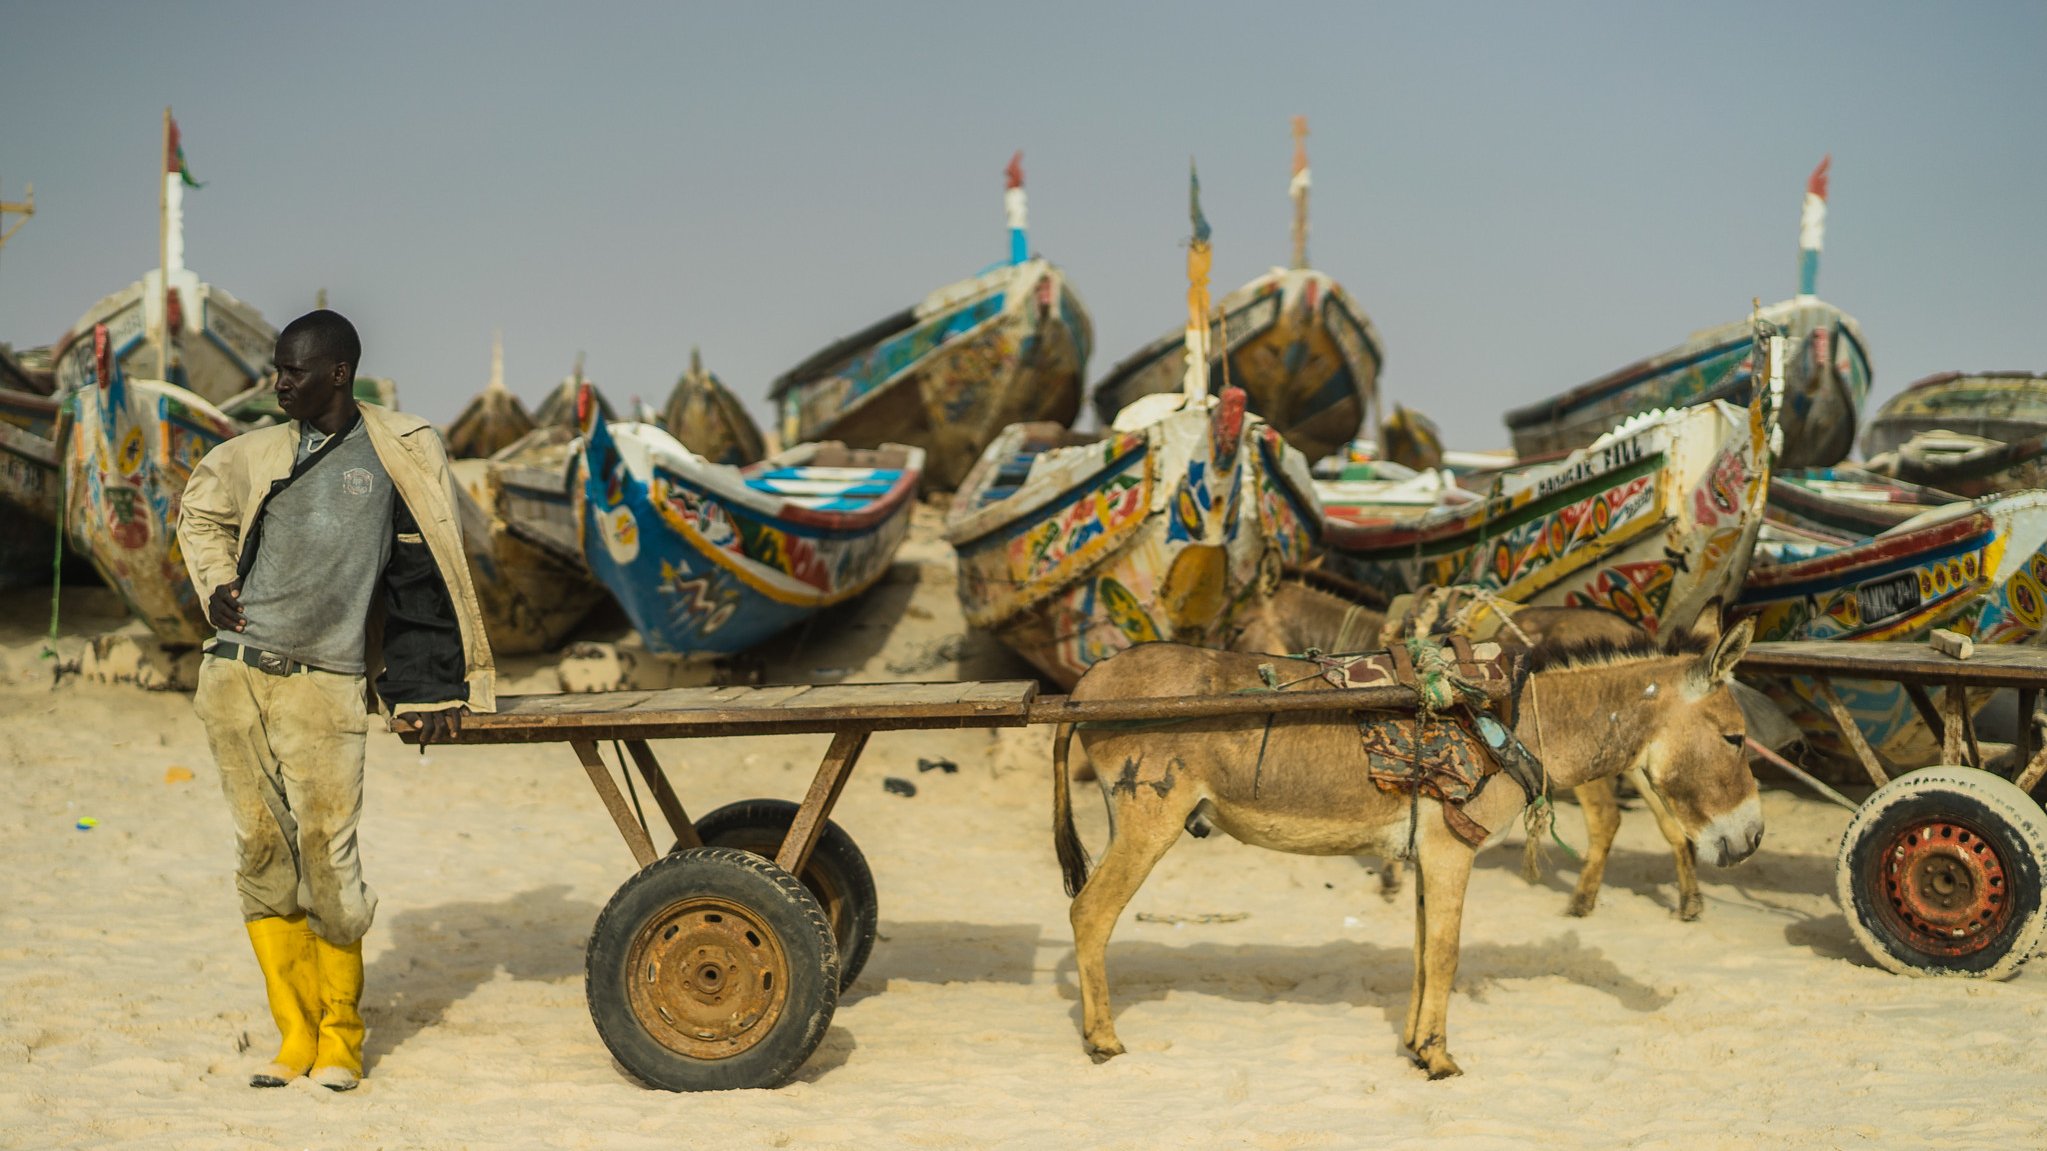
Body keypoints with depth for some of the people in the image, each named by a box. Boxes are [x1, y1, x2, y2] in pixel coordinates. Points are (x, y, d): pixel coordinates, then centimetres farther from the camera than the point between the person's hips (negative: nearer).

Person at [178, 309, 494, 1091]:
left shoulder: (398, 454, 1)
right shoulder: (257, 455, 13)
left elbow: (424, 578, 3)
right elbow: (201, 513, 32)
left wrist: (432, 691, 0)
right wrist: (217, 583, 13)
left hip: (323, 688, -4)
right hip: (234, 675, 4)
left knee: (327, 858, -7)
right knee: (262, 852, 1)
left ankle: (340, 1037, 9)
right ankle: (295, 1032, 10)